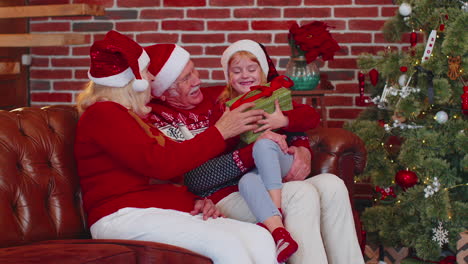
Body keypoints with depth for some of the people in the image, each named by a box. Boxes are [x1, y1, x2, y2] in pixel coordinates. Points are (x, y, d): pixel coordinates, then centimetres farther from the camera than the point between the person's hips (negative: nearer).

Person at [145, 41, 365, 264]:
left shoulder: (216, 96, 16)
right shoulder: (156, 119, -3)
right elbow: (196, 179, -15)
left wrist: (302, 149, -3)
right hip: (223, 197, -7)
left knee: (331, 185, -16)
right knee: (303, 194, -28)